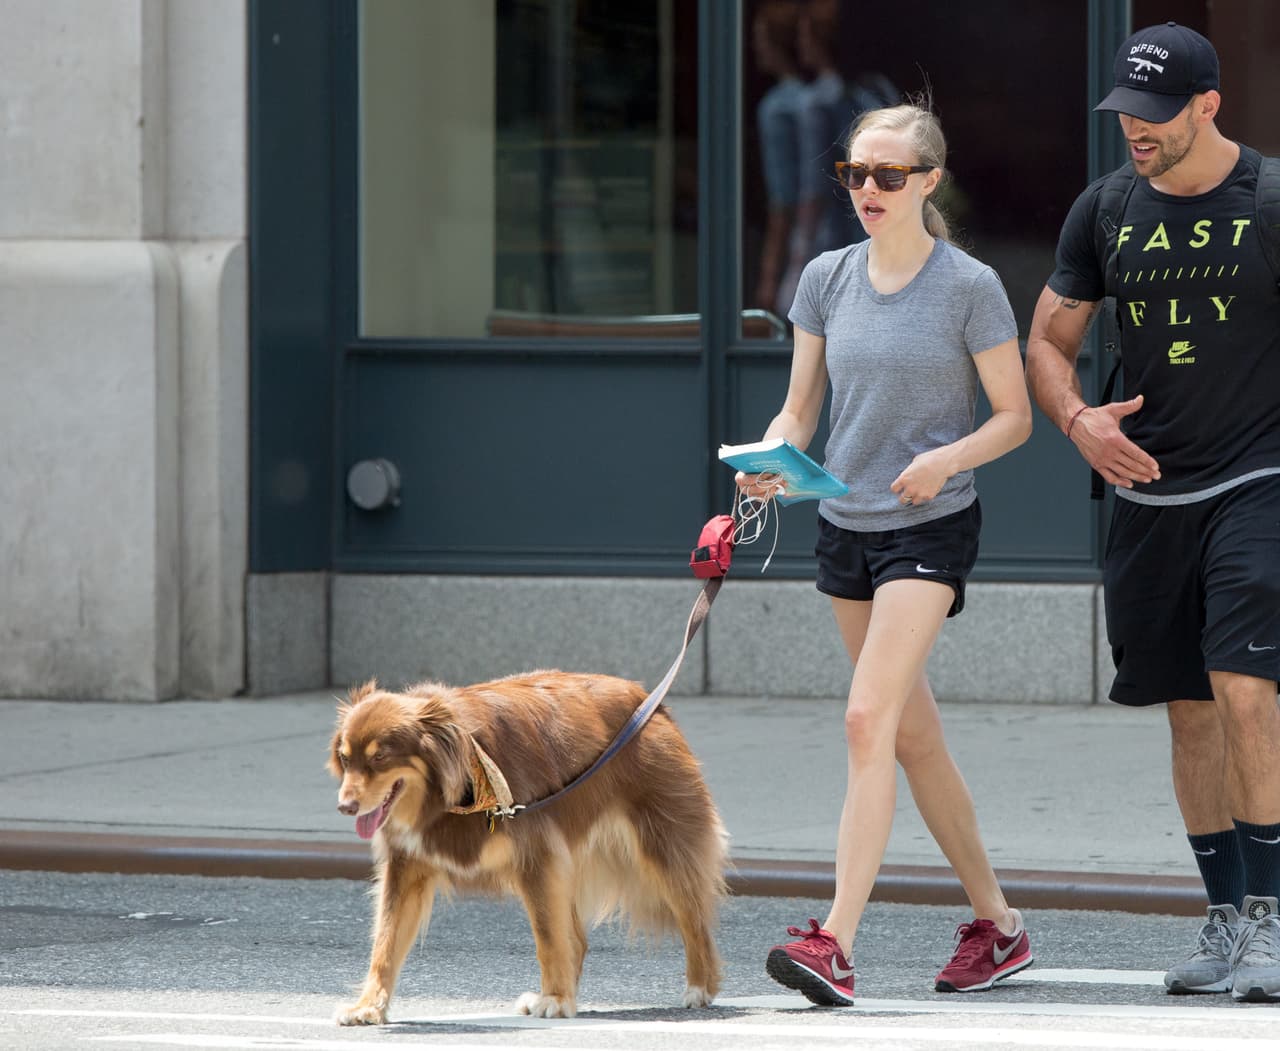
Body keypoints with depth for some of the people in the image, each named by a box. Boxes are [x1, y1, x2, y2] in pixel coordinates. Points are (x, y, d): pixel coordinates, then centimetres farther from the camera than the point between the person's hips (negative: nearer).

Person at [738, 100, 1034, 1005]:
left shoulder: (970, 287, -8)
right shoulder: (827, 279, 5)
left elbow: (1015, 417, -3)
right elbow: (802, 407, 8)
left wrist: (947, 458, -21)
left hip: (931, 528, -6)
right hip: (845, 524, 6)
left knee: (870, 718, -19)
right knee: (915, 737, 12)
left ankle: (836, 941, -25)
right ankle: (997, 923, 25)